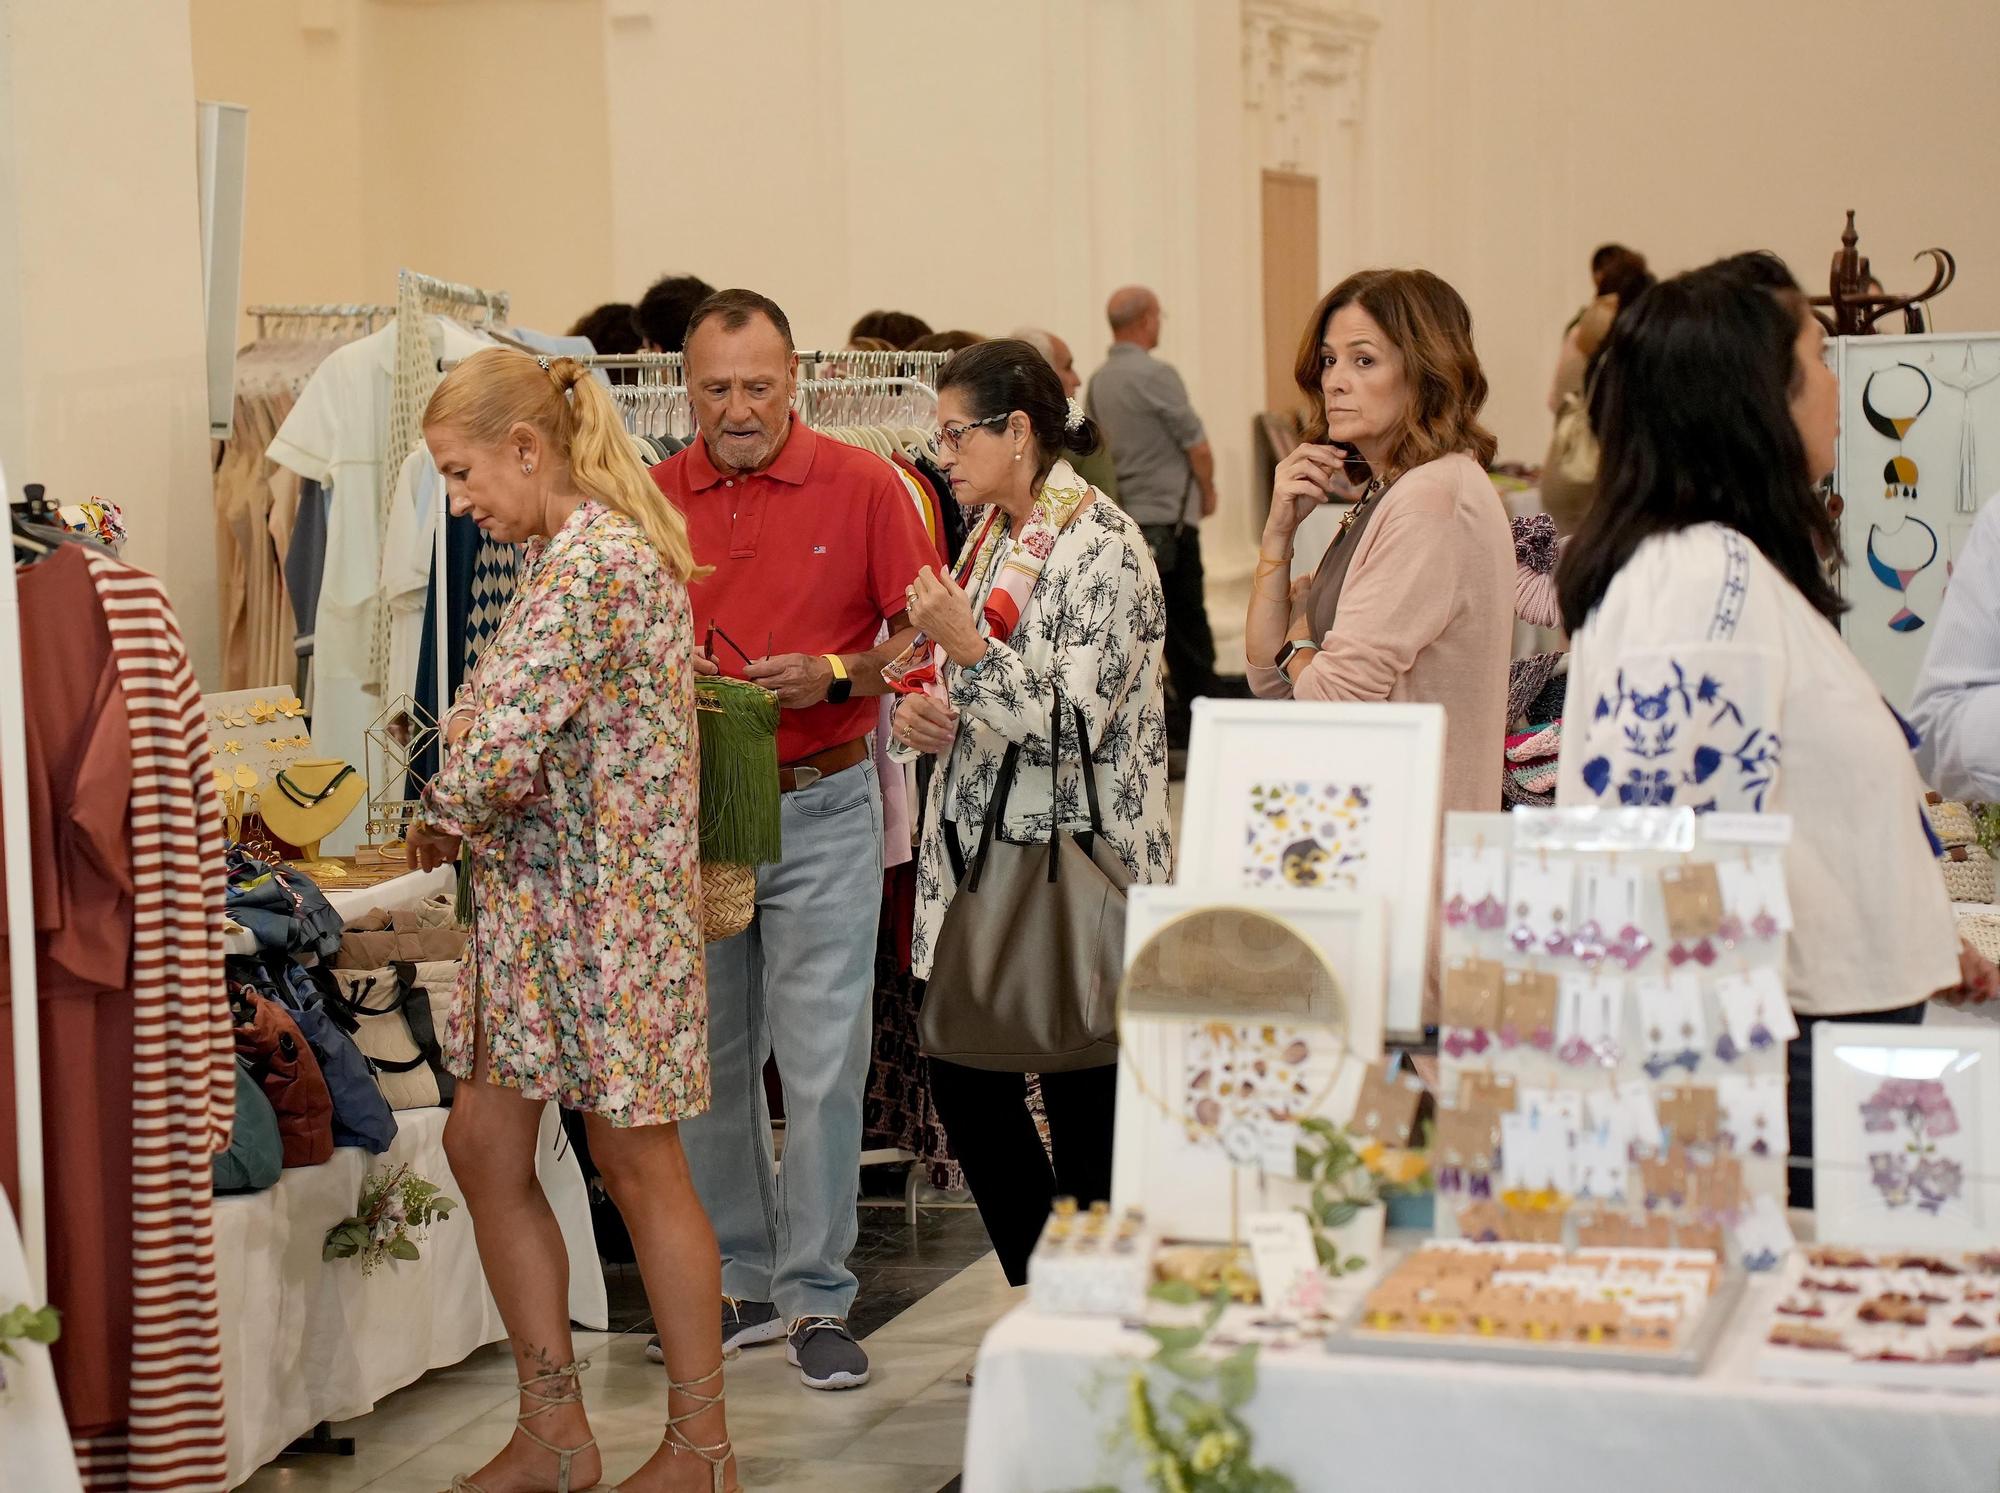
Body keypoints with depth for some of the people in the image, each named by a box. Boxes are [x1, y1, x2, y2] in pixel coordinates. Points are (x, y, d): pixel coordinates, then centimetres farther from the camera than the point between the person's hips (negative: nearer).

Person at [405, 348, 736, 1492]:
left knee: (638, 1164, 2)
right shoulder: (599, 547, 13)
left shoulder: (588, 563, -20)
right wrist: (466, 823, 1)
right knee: (482, 1144, 10)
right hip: (543, 898, 10)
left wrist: (443, 821, -5)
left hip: (605, 898, -10)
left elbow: (504, 744, -26)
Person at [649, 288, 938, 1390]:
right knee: (710, 1065, 9)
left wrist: (838, 673, -16)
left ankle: (816, 1298, 8)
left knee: (821, 1063, -2)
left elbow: (922, 632, 0)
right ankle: (741, 1286, 22)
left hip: (820, 810, -3)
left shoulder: (862, 485, -2)